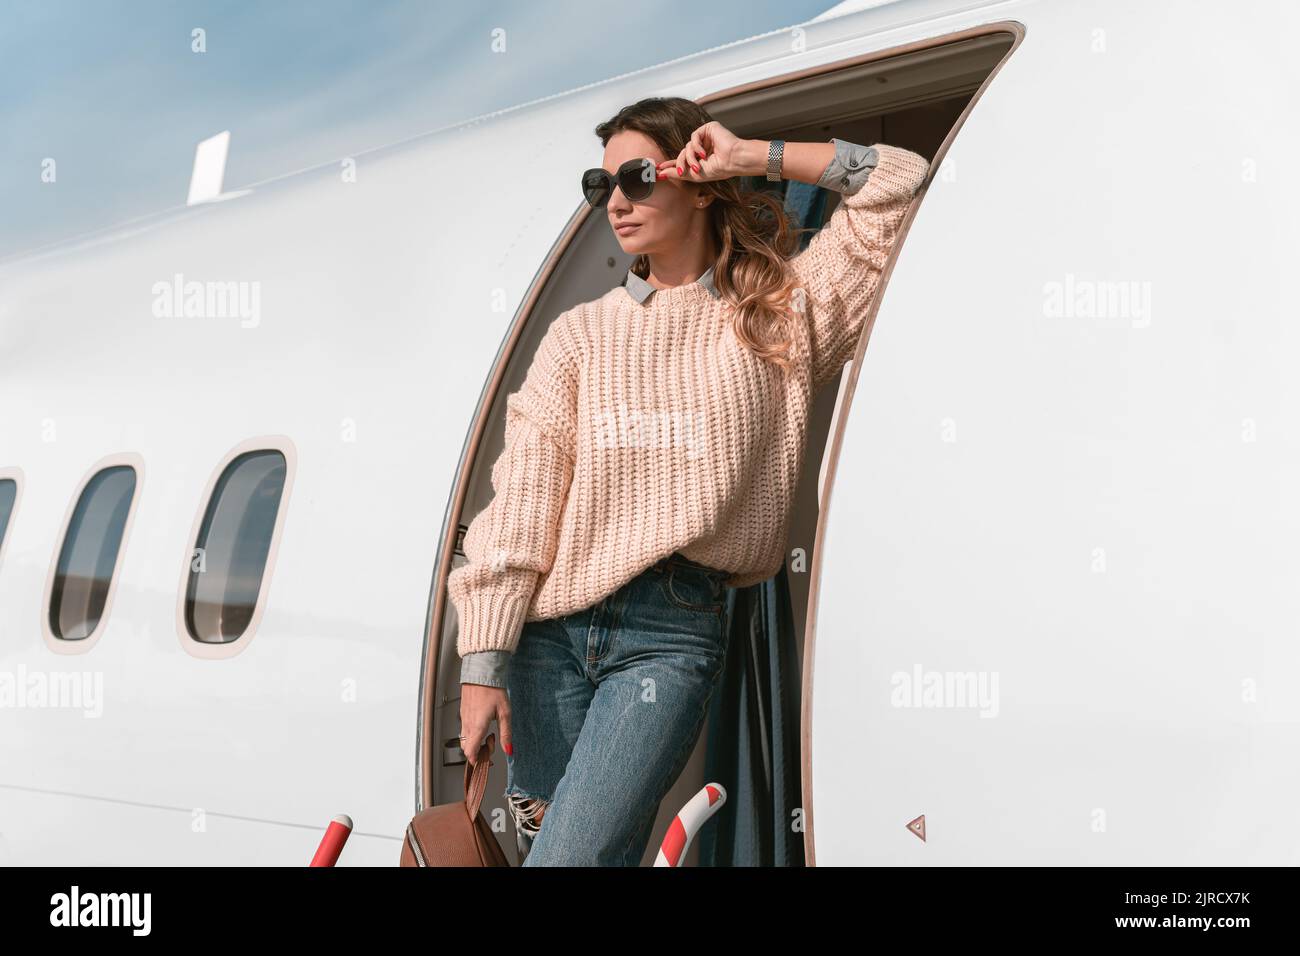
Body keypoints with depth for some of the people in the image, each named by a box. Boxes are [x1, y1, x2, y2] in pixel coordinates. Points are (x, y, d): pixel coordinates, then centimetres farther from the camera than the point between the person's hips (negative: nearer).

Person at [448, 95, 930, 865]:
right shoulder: (581, 331, 12)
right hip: (551, 628, 3)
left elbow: (900, 183, 4)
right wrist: (483, 662, -4)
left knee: (573, 856, -15)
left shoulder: (780, 314, 9)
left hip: (673, 632, -2)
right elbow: (520, 497, 3)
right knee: (539, 843, 4)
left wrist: (753, 157, 3)